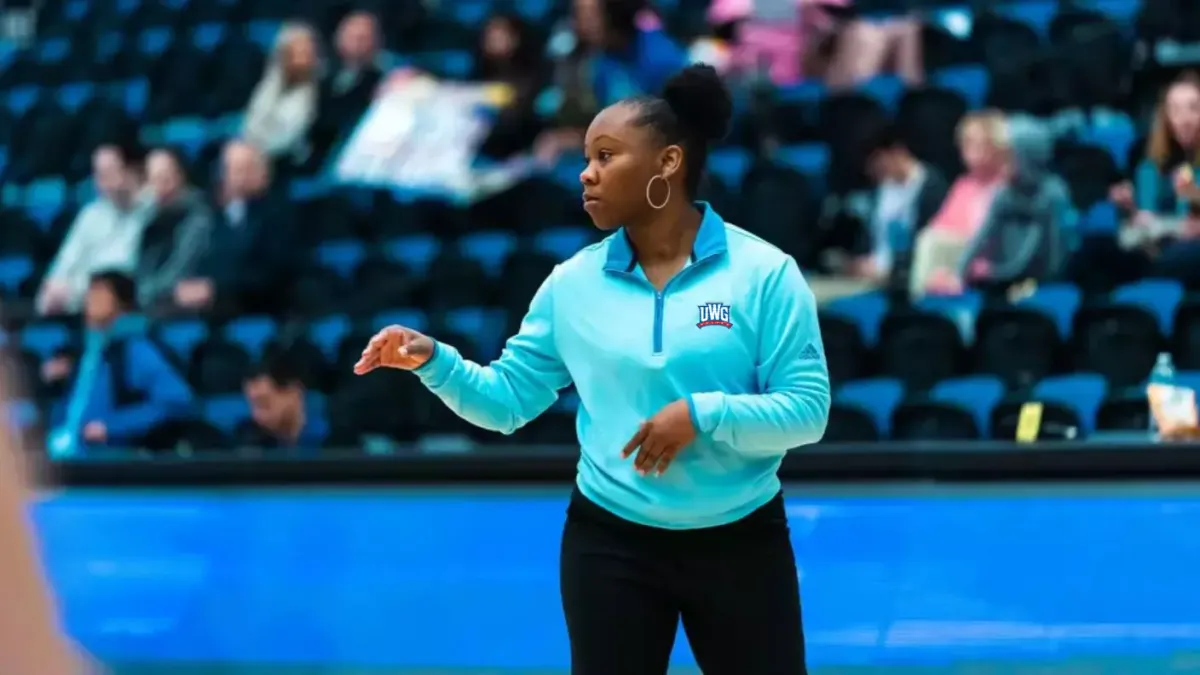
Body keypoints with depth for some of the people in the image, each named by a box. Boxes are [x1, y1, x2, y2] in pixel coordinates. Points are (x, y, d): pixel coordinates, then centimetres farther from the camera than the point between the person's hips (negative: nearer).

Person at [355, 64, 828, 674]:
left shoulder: (763, 272, -8)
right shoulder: (572, 284, 1)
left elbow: (807, 410, -11)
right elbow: (508, 400, 5)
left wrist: (703, 414, -23)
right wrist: (434, 361, -12)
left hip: (740, 543, -2)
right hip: (611, 543, 2)